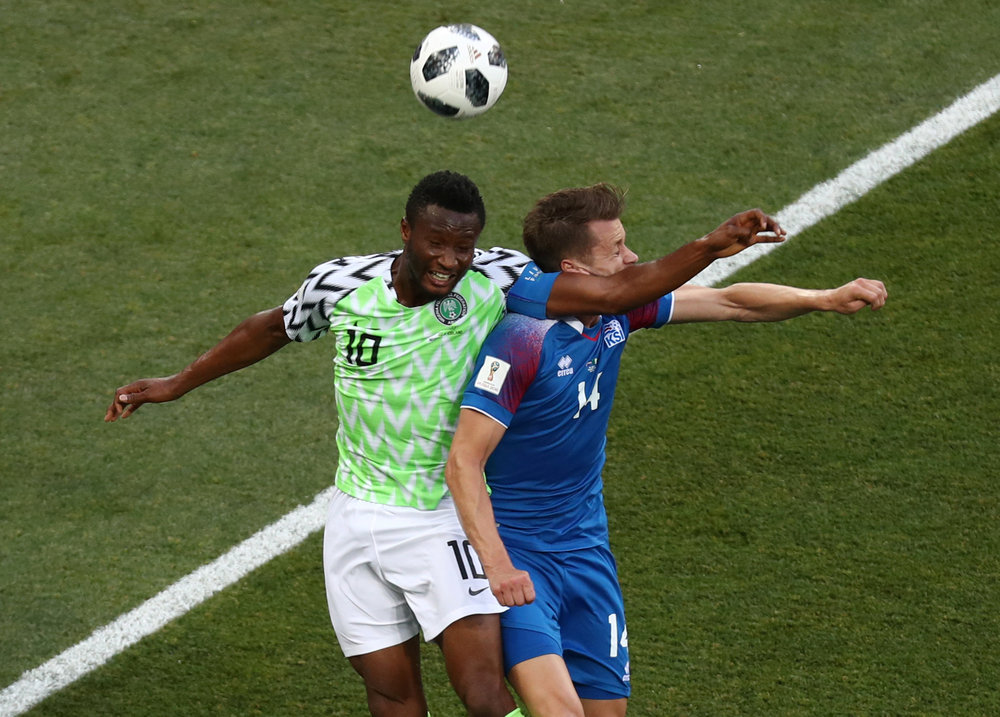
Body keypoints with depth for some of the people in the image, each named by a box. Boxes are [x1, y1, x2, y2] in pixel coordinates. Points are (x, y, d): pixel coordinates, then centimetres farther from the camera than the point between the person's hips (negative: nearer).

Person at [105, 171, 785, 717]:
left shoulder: (495, 282, -14)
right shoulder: (342, 283, -9)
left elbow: (615, 293, -19)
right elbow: (271, 328, 11)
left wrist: (710, 247, -31)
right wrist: (177, 383, 19)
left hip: (444, 517, -2)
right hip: (356, 518, 3)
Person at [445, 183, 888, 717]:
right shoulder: (523, 339, -24)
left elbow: (728, 303, 10)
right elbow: (463, 464, -24)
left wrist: (826, 299, -1)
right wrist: (497, 566, -31)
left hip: (585, 547, 8)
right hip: (513, 549, -8)